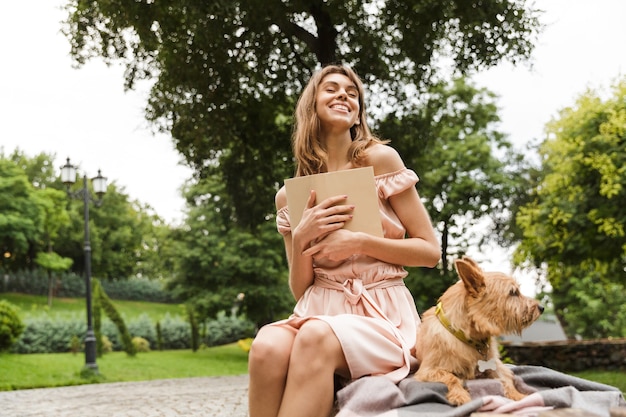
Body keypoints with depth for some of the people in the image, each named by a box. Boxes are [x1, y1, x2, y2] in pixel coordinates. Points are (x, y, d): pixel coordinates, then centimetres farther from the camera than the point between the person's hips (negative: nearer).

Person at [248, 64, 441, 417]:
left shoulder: (380, 159, 3)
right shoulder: (289, 197, 12)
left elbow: (430, 251, 2)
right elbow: (300, 290, 13)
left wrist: (358, 243, -12)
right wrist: (301, 239, -7)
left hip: (383, 315, -2)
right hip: (320, 311, 3)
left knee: (316, 338, -36)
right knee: (268, 347, -33)